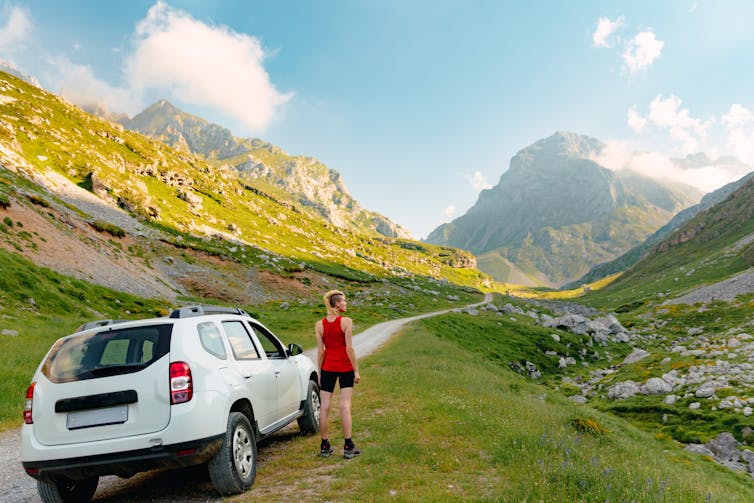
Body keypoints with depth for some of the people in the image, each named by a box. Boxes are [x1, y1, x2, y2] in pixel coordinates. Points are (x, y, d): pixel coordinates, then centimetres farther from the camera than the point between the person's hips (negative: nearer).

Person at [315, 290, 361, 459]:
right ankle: (348, 447, 3)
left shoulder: (319, 324, 0)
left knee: (325, 407, 8)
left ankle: (324, 446, 15)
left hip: (328, 367, 3)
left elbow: (320, 351, 0)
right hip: (345, 366, -3)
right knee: (345, 406, 1)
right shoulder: (346, 322, -9)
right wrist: (356, 370, -5)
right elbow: (349, 348, -11)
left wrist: (319, 372, 7)